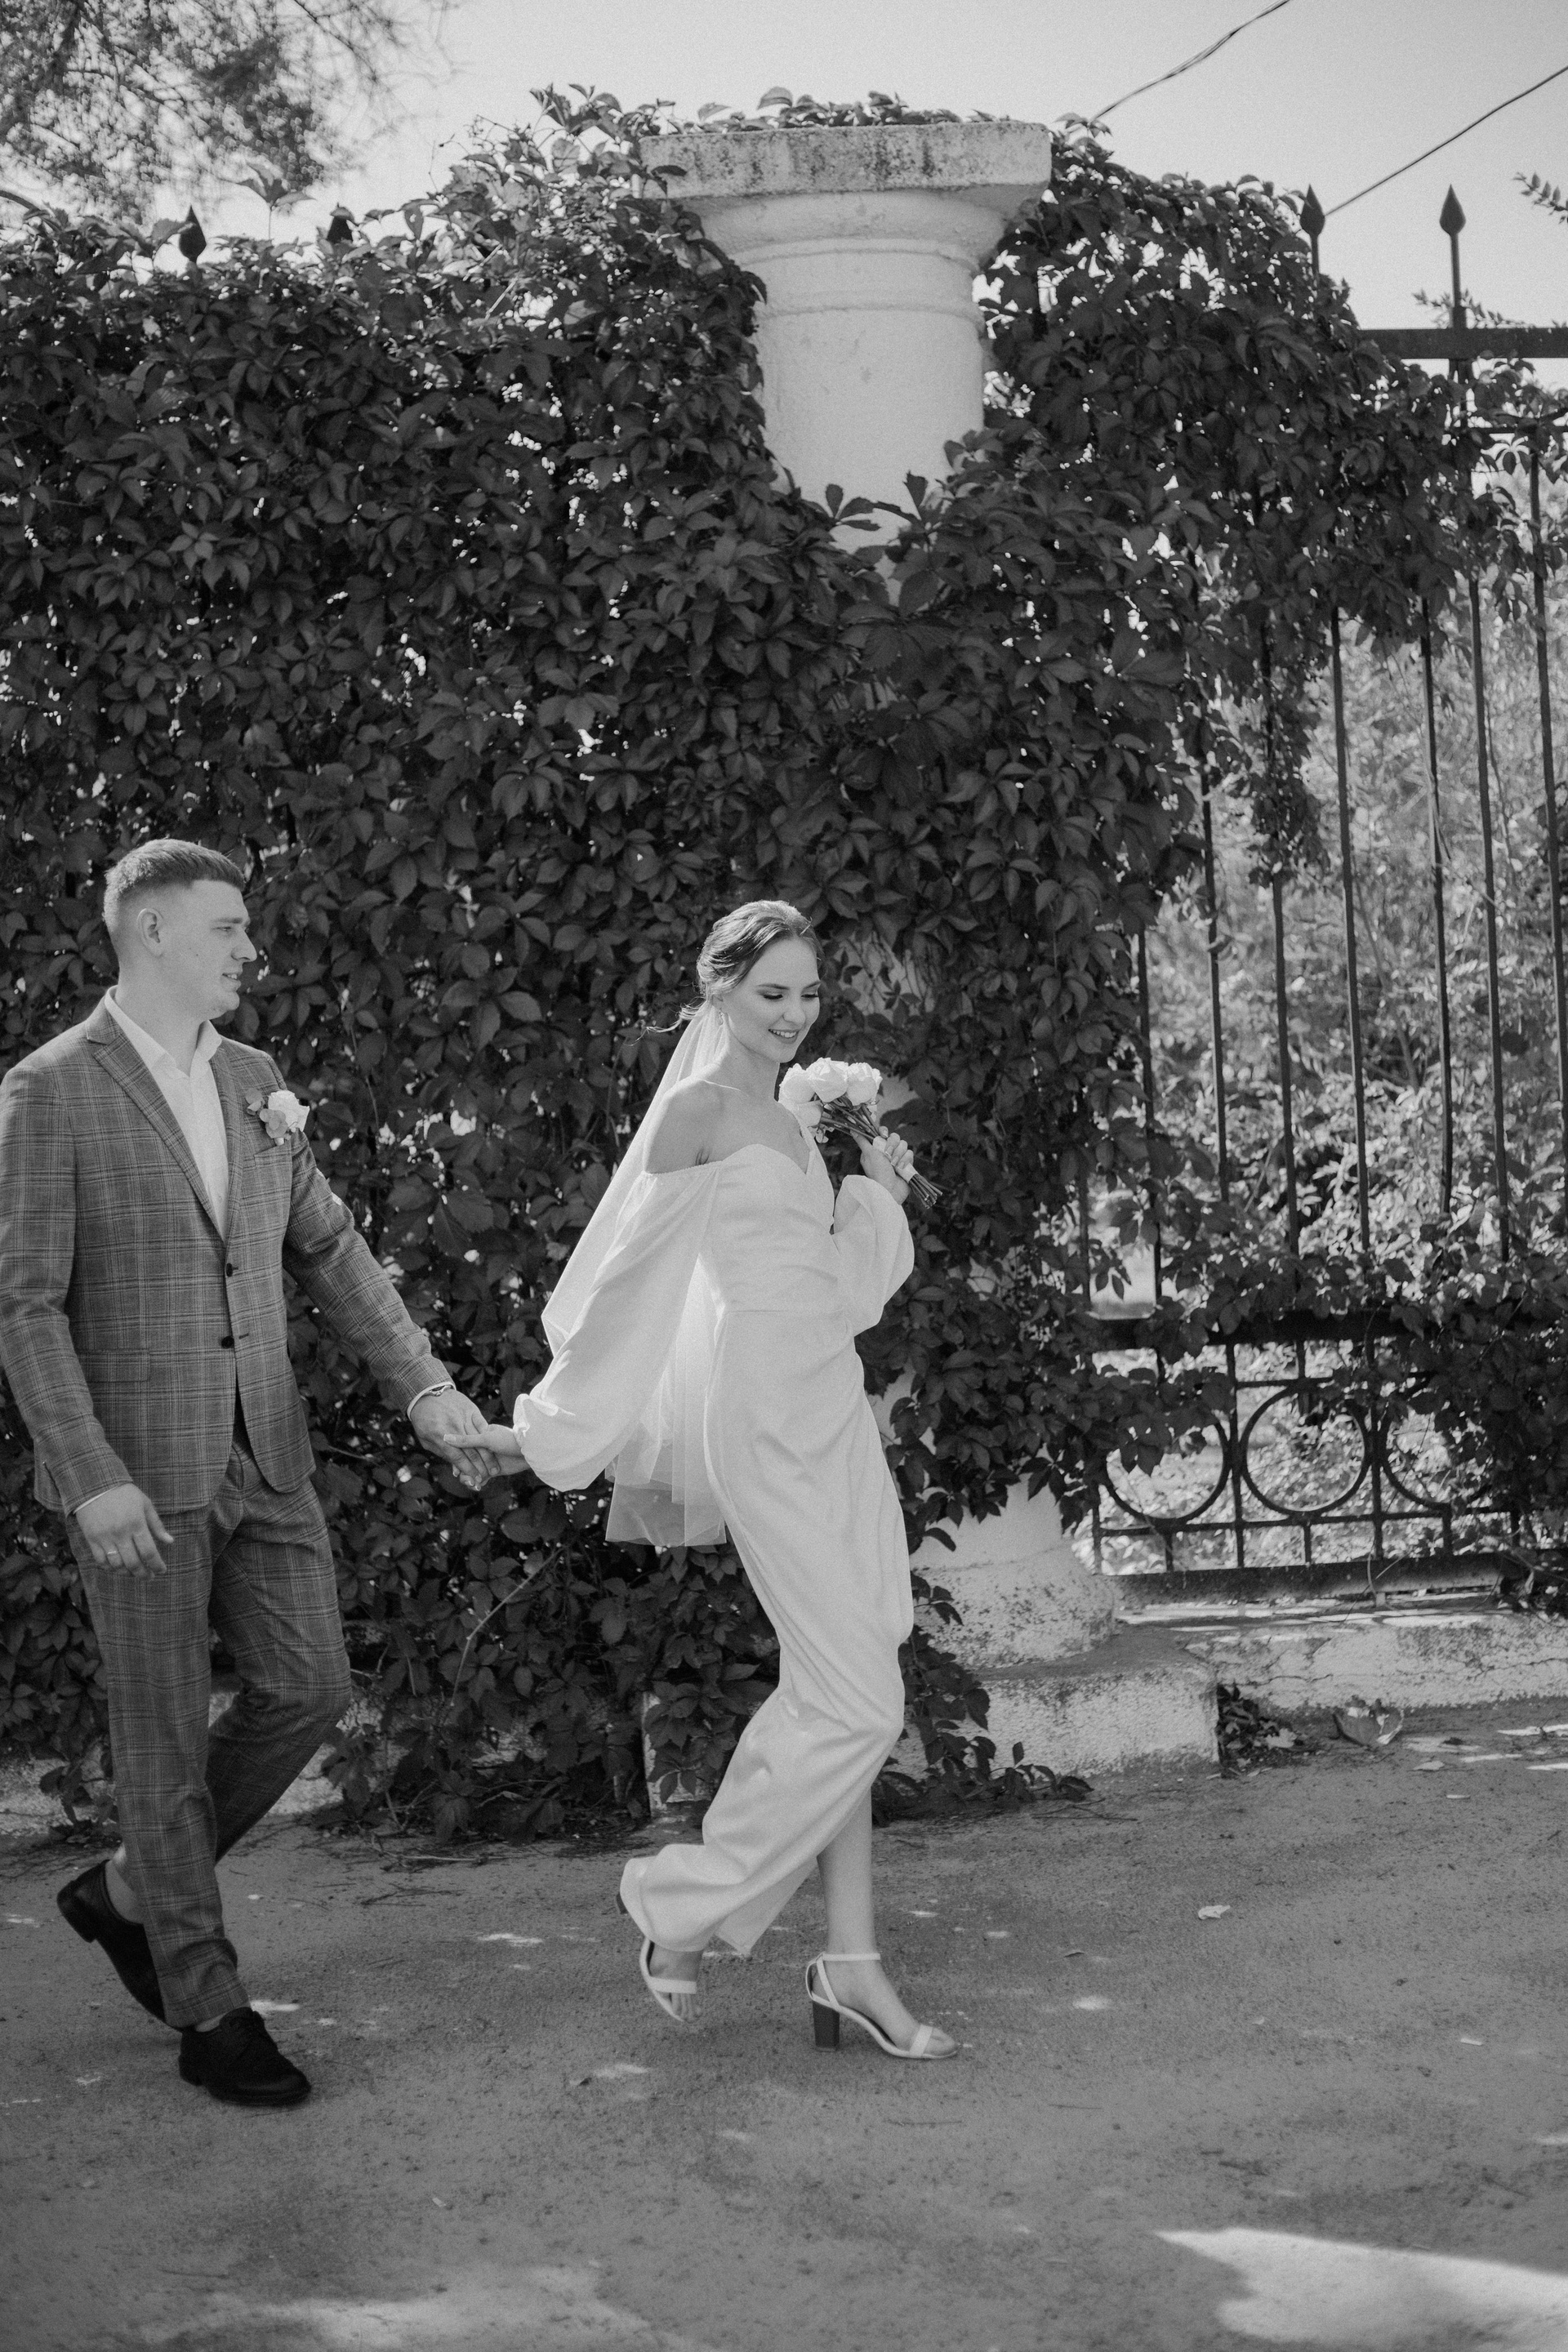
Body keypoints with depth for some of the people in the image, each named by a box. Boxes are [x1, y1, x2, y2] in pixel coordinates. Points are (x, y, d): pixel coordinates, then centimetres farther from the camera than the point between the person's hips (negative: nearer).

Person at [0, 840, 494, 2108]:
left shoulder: (252, 1082, 9)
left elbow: (328, 1247, 12)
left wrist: (424, 1386, 1)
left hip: (260, 1451, 6)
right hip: (133, 1465, -6)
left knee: (308, 1690, 4)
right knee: (167, 1733, 2)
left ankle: (132, 1893, 24)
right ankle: (208, 2007, 14)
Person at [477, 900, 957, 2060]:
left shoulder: (790, 1120, 18)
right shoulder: (698, 1109, -6)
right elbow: (630, 1274, -4)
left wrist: (879, 1199, 11)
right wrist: (550, 1426, 1)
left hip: (833, 1410, 8)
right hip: (764, 1415, -8)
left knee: (836, 1694, 6)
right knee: (854, 1702, -10)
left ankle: (852, 1962, 10)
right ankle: (685, 1905, 4)